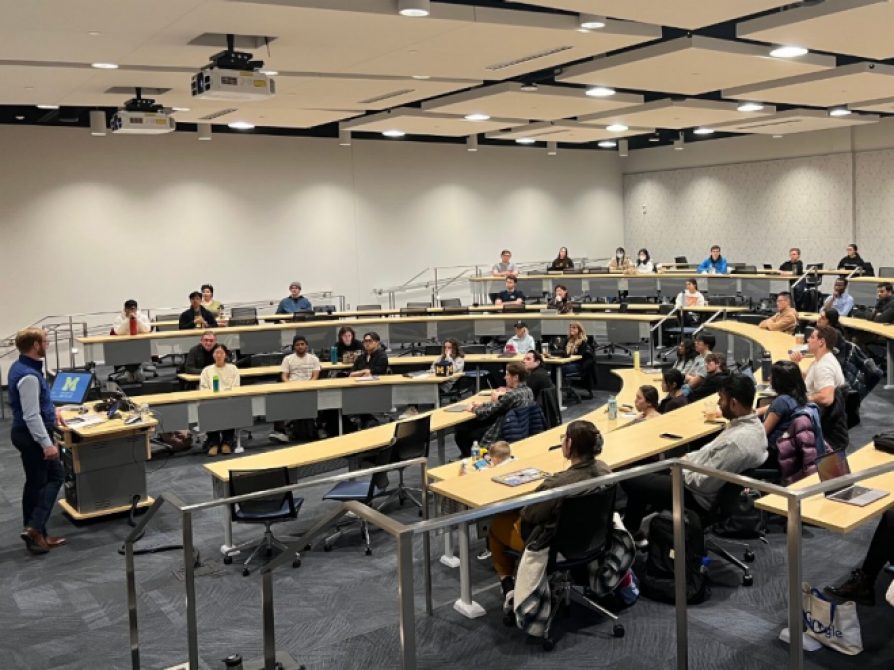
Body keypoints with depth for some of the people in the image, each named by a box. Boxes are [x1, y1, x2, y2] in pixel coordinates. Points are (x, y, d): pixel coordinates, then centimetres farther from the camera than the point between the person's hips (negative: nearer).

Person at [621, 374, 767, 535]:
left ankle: (630, 530, 29)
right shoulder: (752, 422, -5)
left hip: (701, 497, -10)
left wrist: (680, 469, -11)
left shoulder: (738, 441, -34)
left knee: (630, 479, 3)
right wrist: (687, 458, 3)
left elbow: (704, 484, -28)